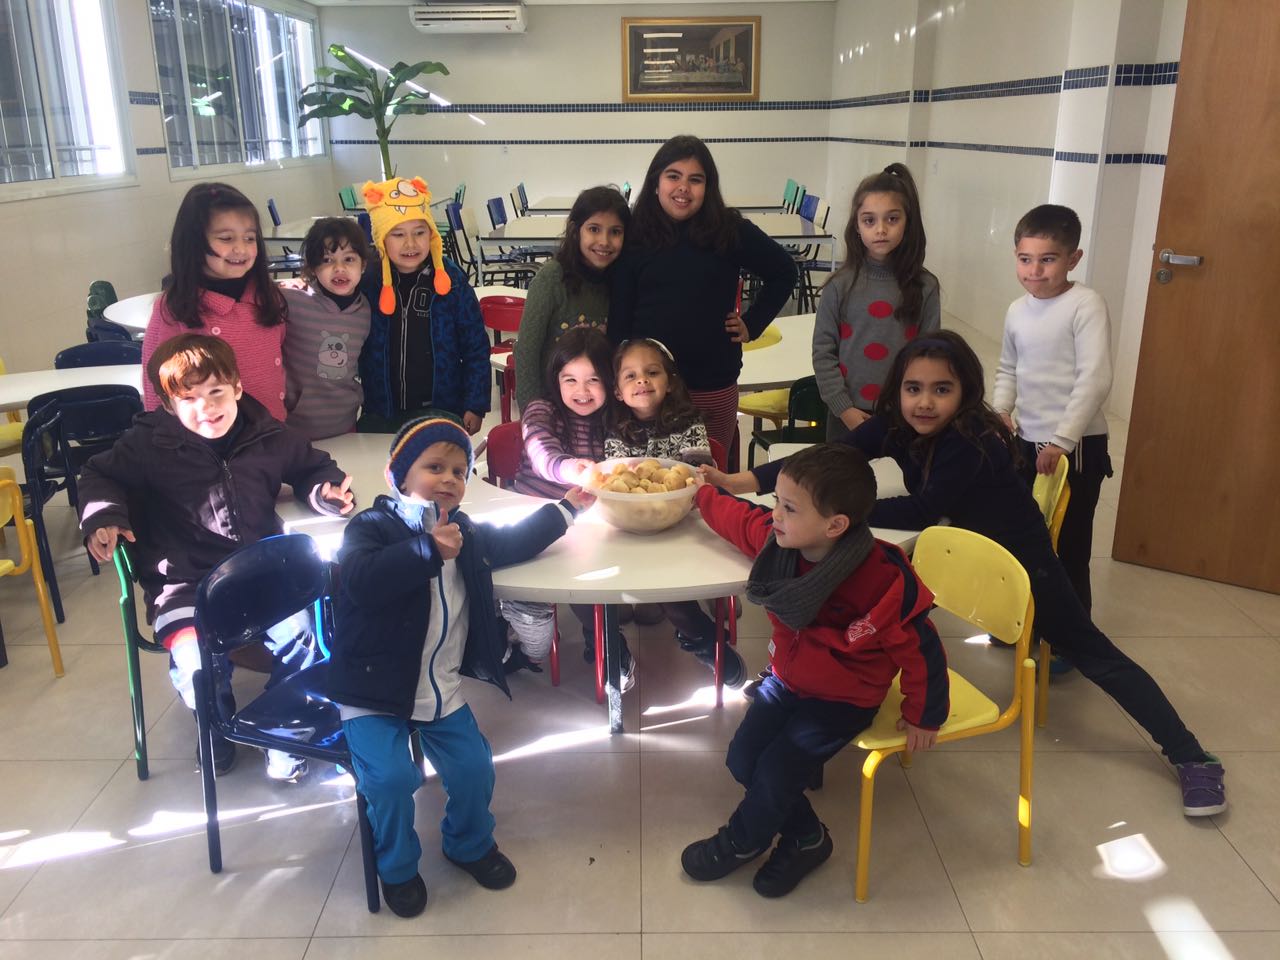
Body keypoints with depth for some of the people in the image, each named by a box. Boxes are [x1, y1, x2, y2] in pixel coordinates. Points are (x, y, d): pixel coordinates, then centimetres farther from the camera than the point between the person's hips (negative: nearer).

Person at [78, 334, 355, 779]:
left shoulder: (269, 437, 1)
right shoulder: (149, 444, -5)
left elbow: (312, 466, 17)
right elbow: (100, 474, 9)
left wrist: (327, 491, -4)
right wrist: (103, 515, -11)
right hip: (184, 582, -1)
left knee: (300, 637, -21)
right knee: (197, 666, -22)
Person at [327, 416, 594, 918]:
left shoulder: (464, 531, 8)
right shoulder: (372, 526, -14)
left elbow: (513, 542, 24)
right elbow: (360, 581, -33)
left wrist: (564, 509, 24)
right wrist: (428, 550, -38)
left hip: (442, 689, 6)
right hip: (374, 689, -5)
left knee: (474, 767, -2)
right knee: (392, 777, -20)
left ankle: (469, 844, 31)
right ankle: (396, 867, 11)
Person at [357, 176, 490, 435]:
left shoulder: (451, 281, -8)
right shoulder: (366, 282, -5)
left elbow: (476, 348, -3)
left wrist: (476, 406, -6)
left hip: (441, 412, -1)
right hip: (380, 415, 1)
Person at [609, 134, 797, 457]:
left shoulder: (732, 231, -2)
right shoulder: (634, 236, 0)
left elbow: (783, 273, 12)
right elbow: (619, 312, 1)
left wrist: (752, 324, 5)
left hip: (714, 385, 0)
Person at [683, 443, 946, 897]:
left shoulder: (880, 581, -34)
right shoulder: (777, 539, -16)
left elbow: (918, 647, -21)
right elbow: (738, 518, 7)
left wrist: (922, 716, -9)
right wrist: (701, 495, 19)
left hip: (843, 698, -6)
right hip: (787, 679, 6)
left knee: (775, 772, -13)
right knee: (743, 759, -3)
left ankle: (741, 842, 20)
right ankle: (806, 838, 19)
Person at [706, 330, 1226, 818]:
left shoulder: (976, 443, -34)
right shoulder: (896, 424, -15)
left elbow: (920, 512, -35)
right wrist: (744, 481, -31)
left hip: (1019, 559, -6)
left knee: (1094, 655, -1)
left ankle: (1193, 758, 10)